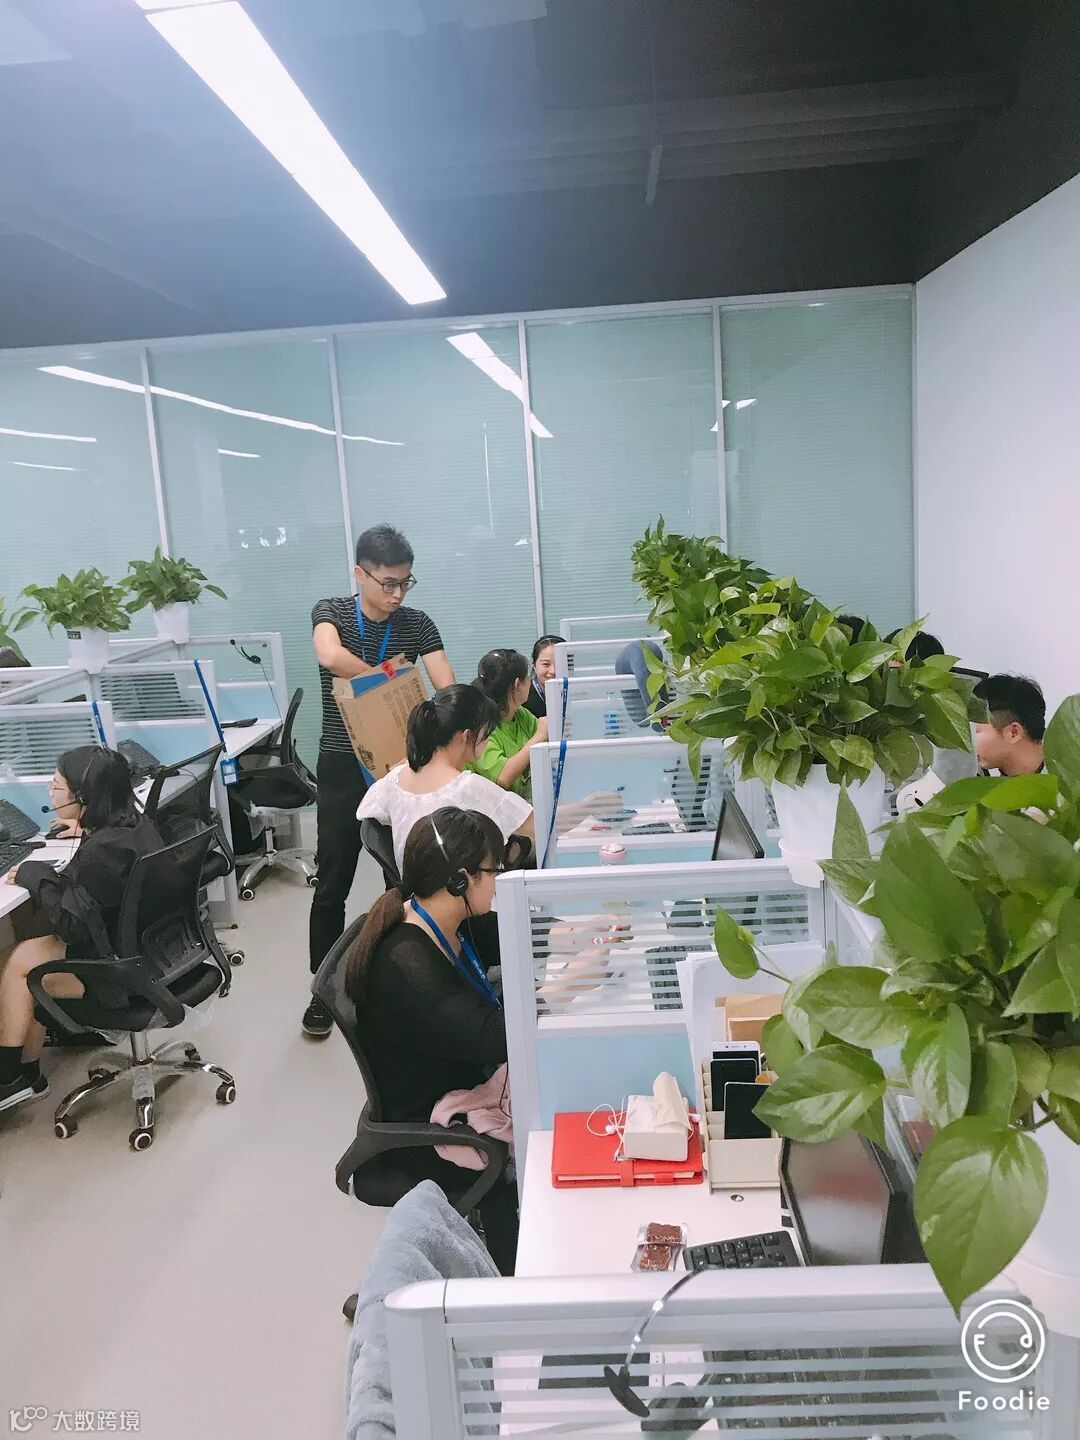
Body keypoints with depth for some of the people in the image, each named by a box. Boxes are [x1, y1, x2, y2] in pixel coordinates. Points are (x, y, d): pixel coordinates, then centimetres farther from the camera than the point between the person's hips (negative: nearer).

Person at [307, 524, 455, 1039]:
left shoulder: (417, 625, -1)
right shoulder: (331, 612, -6)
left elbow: (447, 690, -12)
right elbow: (331, 656, -29)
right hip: (343, 765, -1)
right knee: (333, 883, 4)